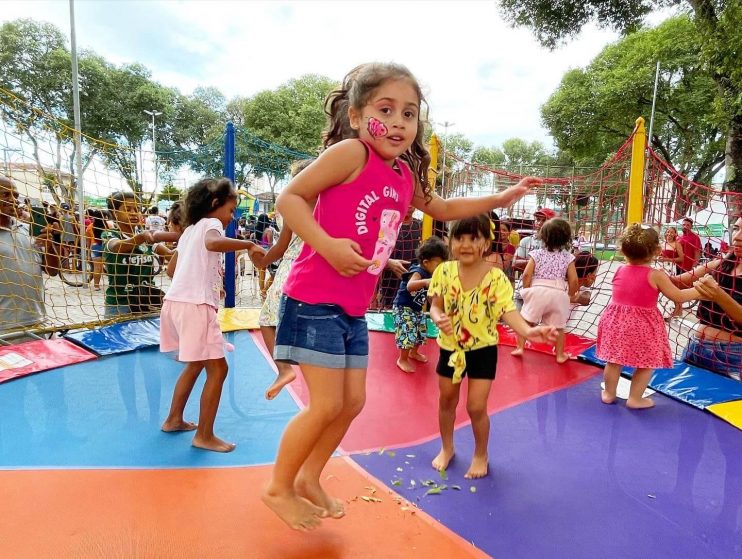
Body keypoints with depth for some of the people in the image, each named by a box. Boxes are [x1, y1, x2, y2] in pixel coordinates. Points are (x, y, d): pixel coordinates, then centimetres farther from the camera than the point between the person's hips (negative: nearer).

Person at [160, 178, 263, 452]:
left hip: (177, 301, 10)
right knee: (218, 368, -4)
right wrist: (248, 244, -23)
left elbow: (172, 267, 29)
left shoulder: (190, 230, 22)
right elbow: (213, 243, -30)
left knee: (195, 364, 23)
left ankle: (174, 419, 33)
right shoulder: (210, 223, -4)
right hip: (195, 305, -10)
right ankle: (204, 436, 1)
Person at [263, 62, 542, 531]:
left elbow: (443, 209, 27)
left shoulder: (406, 175, 10)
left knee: (353, 402, 13)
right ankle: (279, 487, 21)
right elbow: (290, 198, -13)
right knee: (327, 404, -4)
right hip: (315, 300, -8)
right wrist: (327, 244, -26)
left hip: (354, 309, 8)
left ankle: (309, 479, 35)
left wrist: (498, 199, 24)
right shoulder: (350, 152, -13)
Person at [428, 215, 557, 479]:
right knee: (447, 400, 17)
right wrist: (438, 318, -26)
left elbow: (508, 310, -24)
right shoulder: (444, 271, -9)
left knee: (476, 406, -1)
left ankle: (481, 455, 28)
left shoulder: (495, 277, -18)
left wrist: (528, 331, -43)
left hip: (482, 348, -3)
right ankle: (446, 448, 41)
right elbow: (436, 305, -3)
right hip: (450, 346, 3)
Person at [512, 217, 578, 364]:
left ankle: (520, 347, 9)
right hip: (559, 294, 1)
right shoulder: (568, 257, 4)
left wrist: (526, 290, 8)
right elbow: (574, 280, 0)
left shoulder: (537, 254, 2)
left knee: (525, 320, 12)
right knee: (558, 326, 13)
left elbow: (526, 274, -6)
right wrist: (571, 295, 16)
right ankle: (560, 355, 21)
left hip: (537, 291, -1)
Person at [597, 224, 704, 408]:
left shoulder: (619, 270, 1)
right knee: (646, 364, 12)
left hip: (616, 320, 4)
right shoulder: (656, 275, -11)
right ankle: (635, 398, 17)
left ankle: (608, 393, 25)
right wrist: (699, 291, 10)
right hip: (642, 325, -4)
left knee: (614, 360, 15)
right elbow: (679, 297, -3)